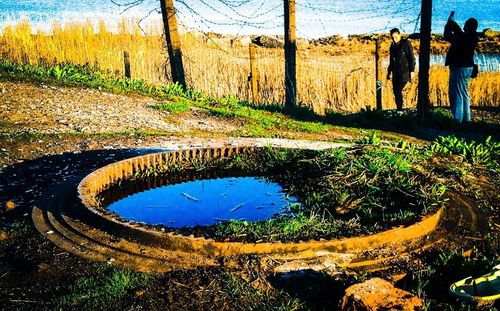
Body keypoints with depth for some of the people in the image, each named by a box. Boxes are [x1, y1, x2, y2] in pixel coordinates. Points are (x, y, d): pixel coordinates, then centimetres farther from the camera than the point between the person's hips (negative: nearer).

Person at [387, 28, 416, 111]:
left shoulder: (405, 44, -7)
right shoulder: (393, 46, 13)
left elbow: (411, 58, -8)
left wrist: (411, 71, -13)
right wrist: (389, 72, 21)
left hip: (404, 73, -7)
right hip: (396, 73, 7)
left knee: (398, 92, -16)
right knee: (396, 92, 8)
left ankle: (399, 110, -11)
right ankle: (399, 110, 18)